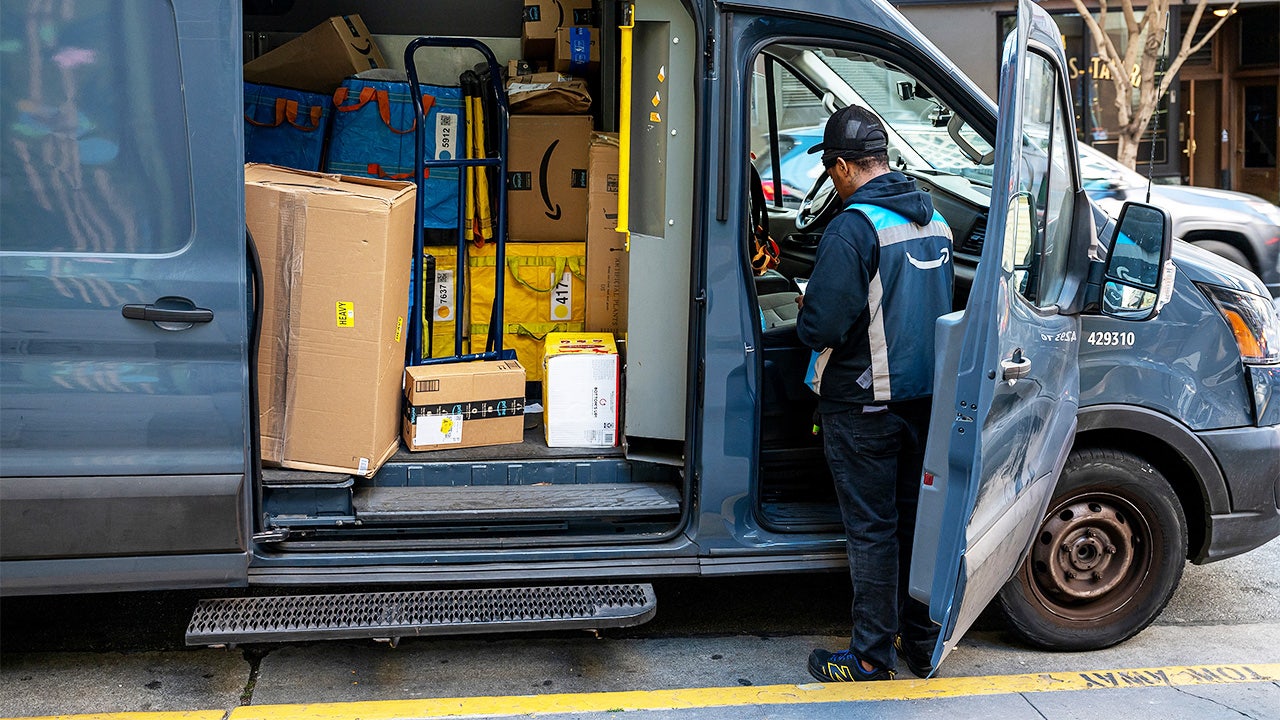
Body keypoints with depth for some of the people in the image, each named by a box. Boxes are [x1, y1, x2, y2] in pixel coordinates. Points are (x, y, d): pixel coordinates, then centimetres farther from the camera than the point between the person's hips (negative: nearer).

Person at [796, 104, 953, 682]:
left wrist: (806, 313, -1)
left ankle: (872, 657, 12)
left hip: (864, 404, -7)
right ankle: (922, 642, 28)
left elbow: (821, 327, -25)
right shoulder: (934, 221, 7)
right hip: (925, 396, 7)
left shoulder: (854, 227, -19)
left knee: (871, 529, 2)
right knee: (915, 518, 16)